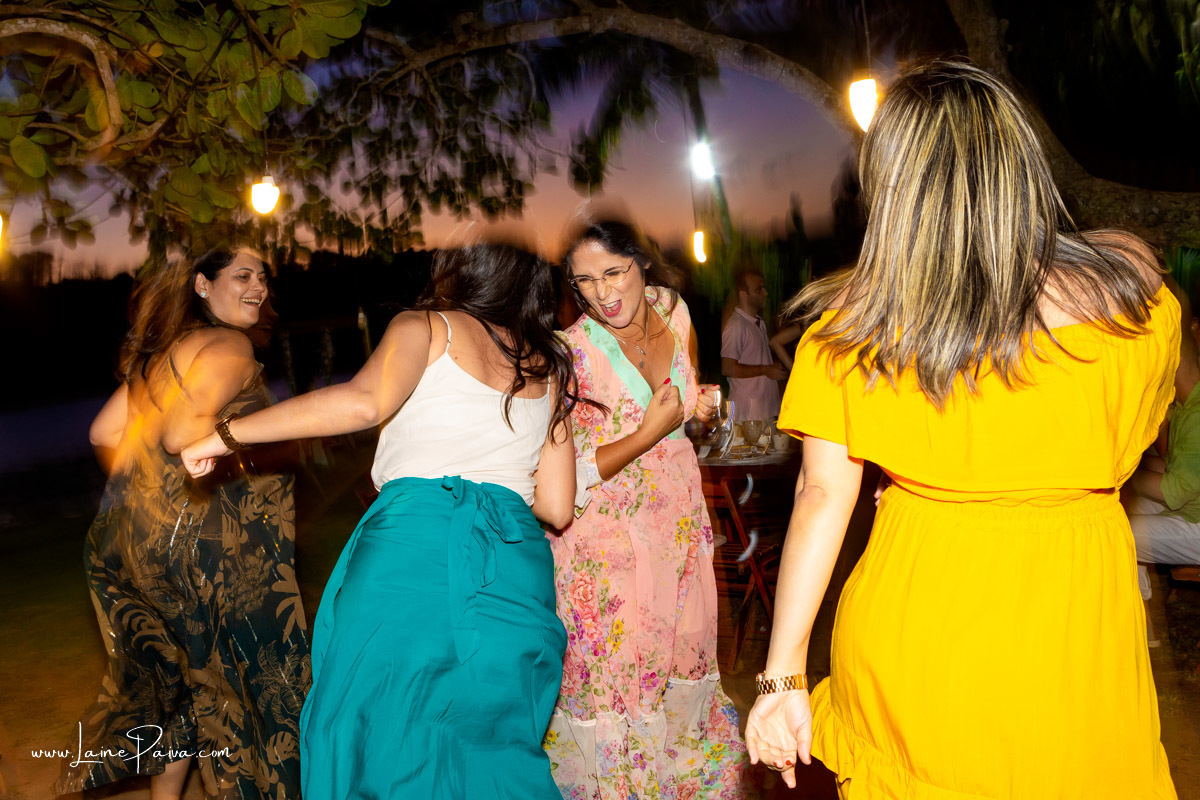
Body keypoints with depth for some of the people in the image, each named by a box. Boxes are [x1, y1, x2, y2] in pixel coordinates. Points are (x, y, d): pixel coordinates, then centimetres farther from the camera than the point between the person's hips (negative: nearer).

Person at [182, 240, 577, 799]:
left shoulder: (427, 327, 7)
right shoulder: (549, 366, 19)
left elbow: (366, 401, -15)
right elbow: (556, 508, 16)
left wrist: (226, 435, -7)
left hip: (415, 539, -4)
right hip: (520, 567, 5)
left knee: (380, 734, 10)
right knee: (492, 751, 16)